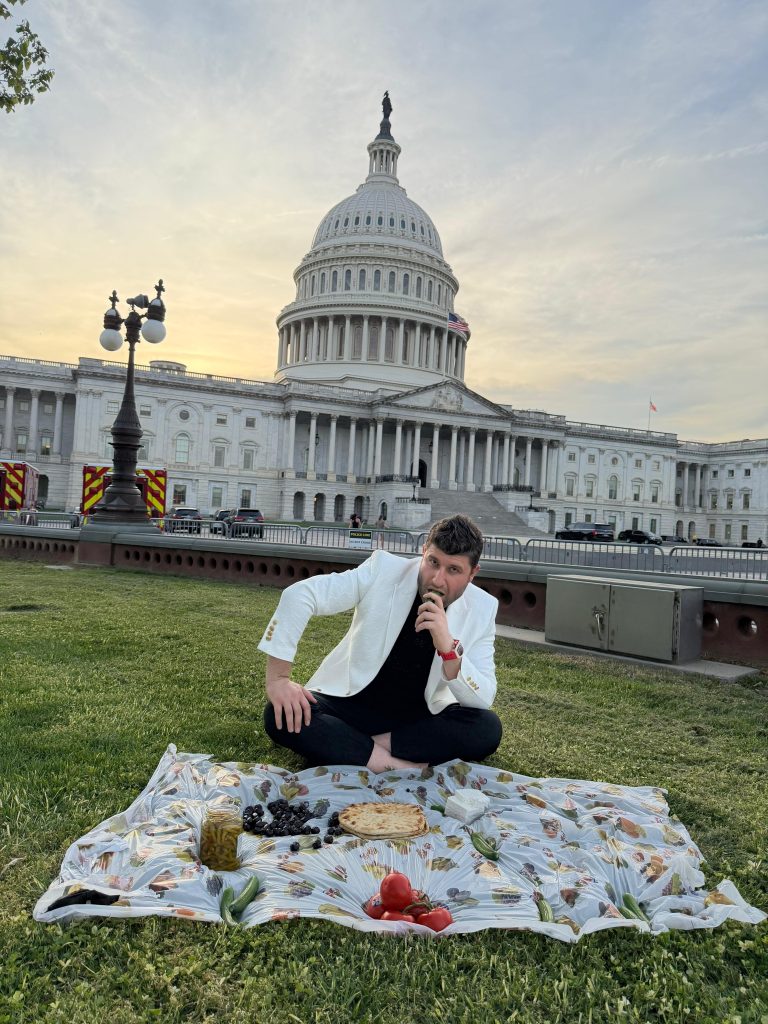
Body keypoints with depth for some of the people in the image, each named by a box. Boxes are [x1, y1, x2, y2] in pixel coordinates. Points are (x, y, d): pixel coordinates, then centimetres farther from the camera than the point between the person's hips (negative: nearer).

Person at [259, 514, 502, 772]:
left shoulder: (483, 609, -10)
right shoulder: (383, 570, -16)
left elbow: (484, 699, -14)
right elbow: (299, 595, -17)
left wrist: (449, 648, -31)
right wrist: (277, 678, -23)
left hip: (420, 717, 2)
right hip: (353, 704, -1)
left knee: (488, 728, -26)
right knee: (280, 716, -27)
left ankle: (350, 745, -21)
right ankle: (397, 763, -27)